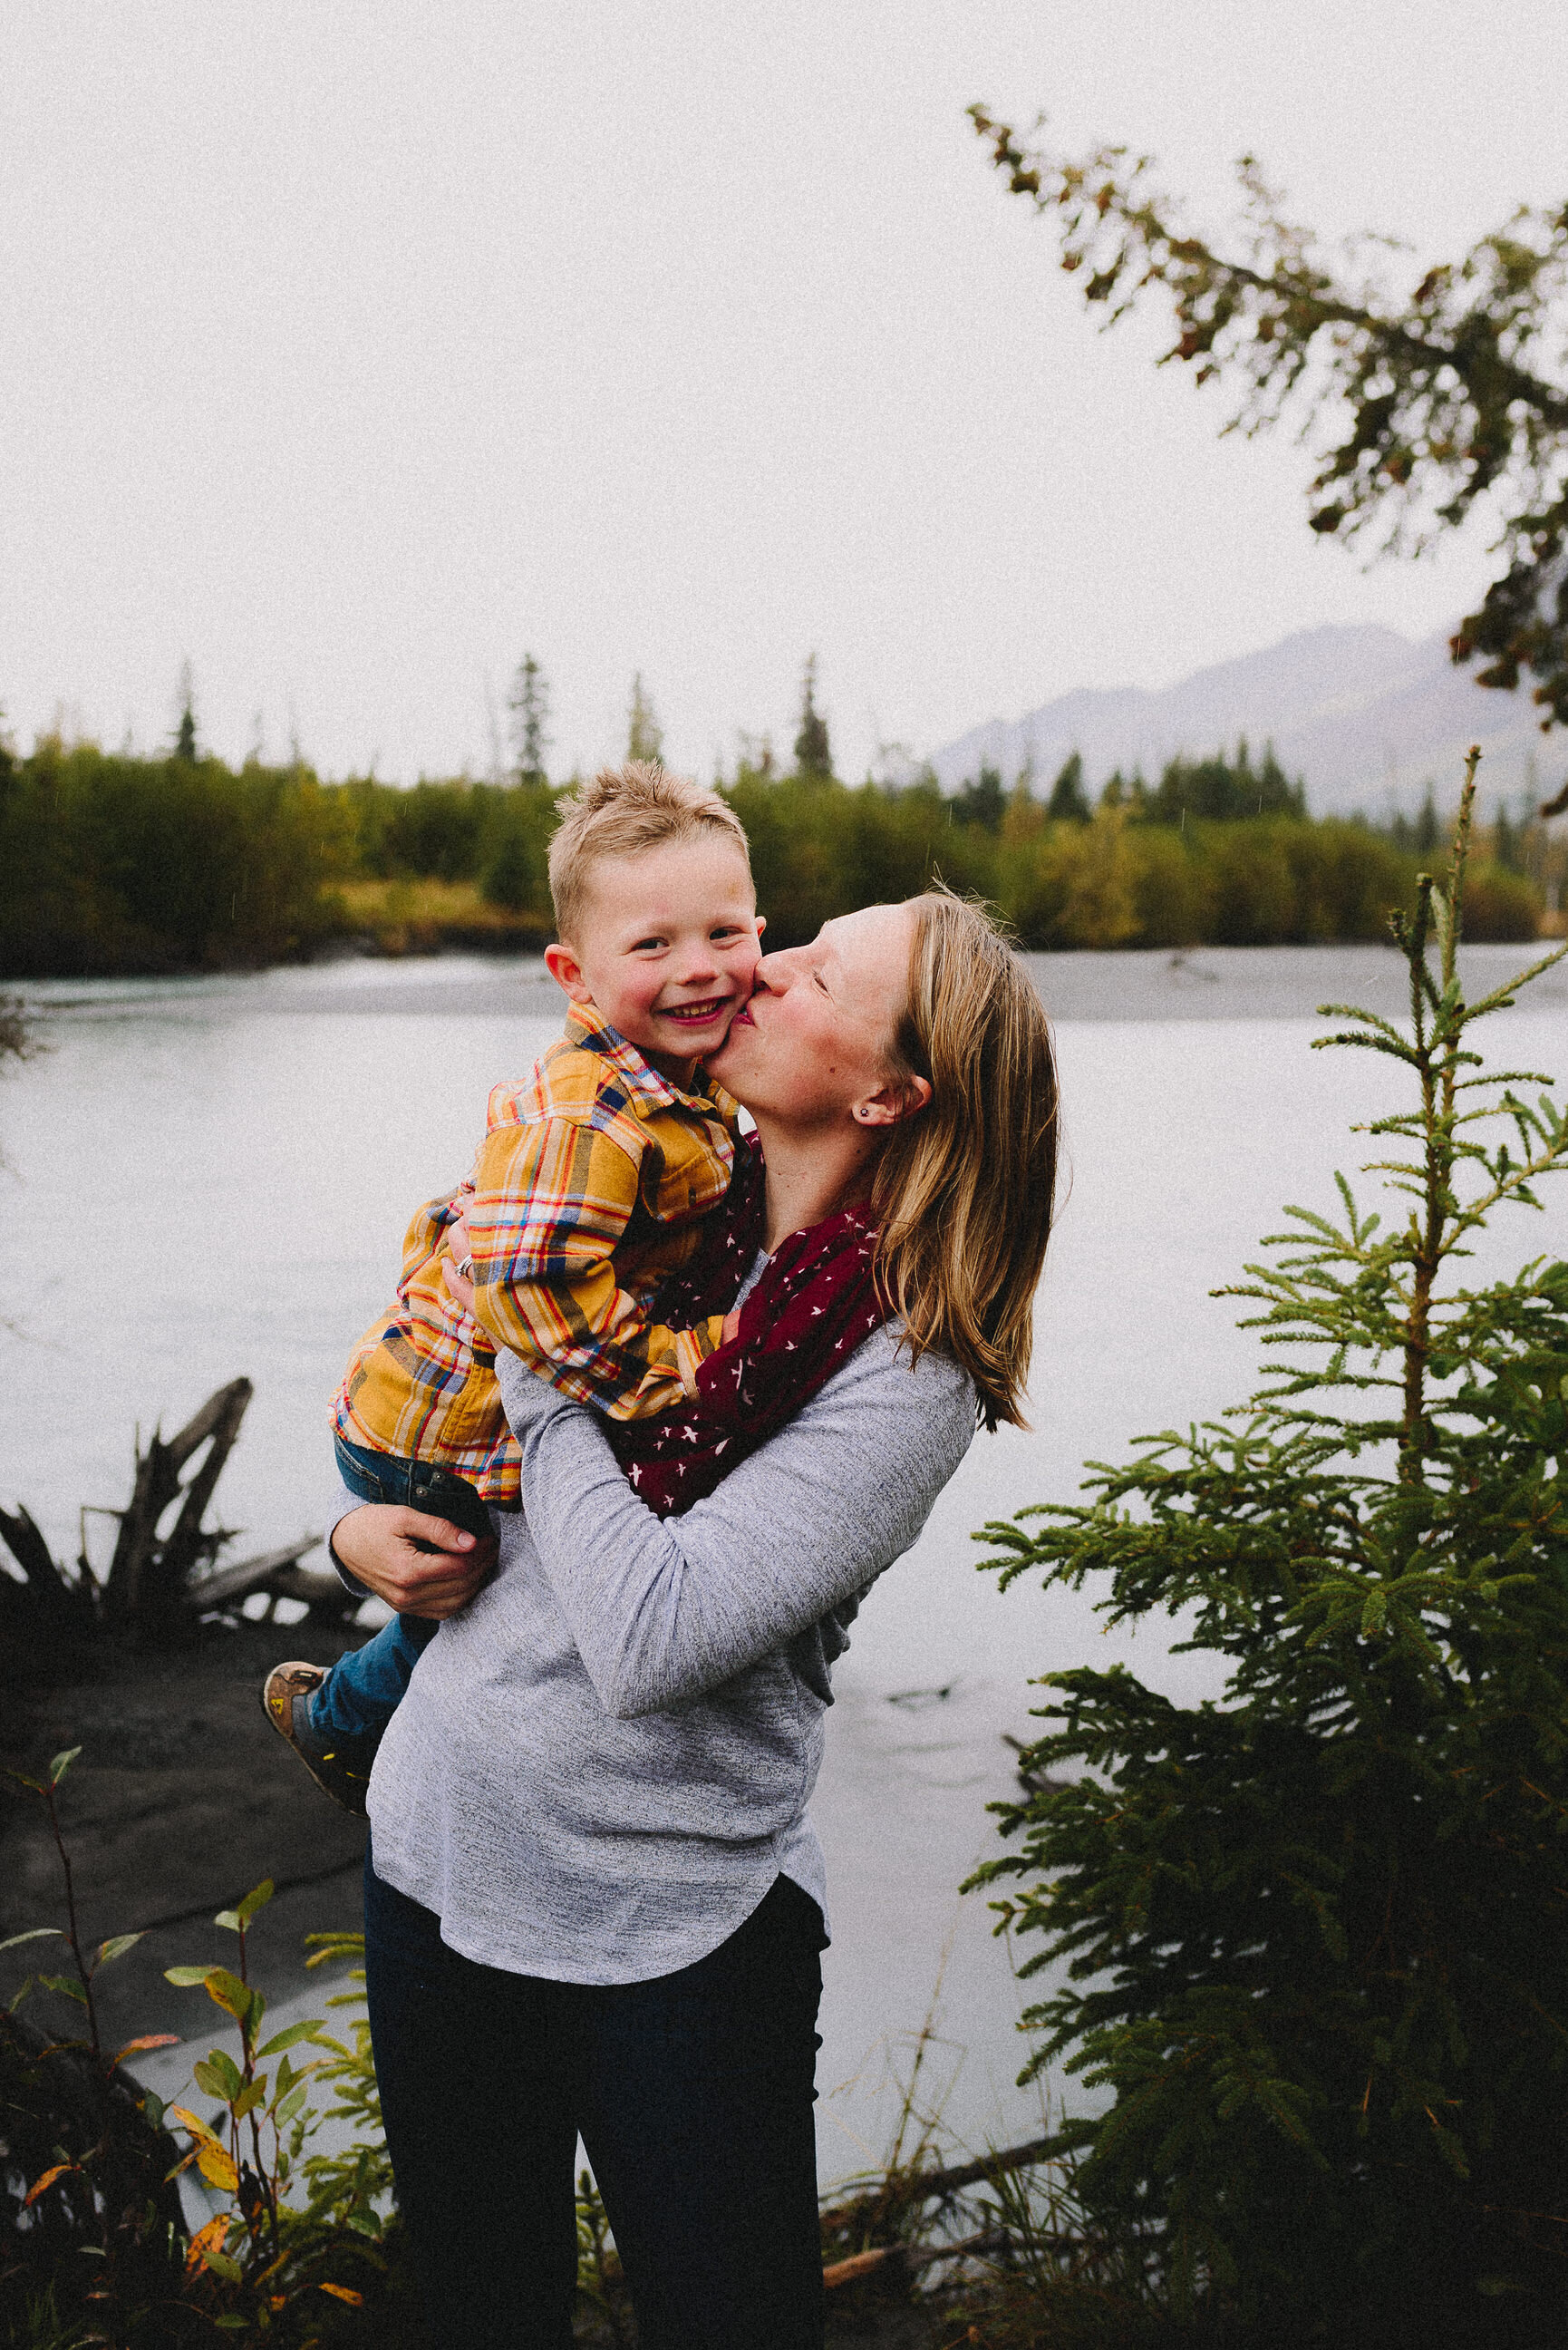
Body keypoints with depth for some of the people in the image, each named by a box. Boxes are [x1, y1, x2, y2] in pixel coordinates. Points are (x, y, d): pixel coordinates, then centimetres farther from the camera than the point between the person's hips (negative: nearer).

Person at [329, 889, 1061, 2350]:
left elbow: (654, 1640, -29)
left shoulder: (911, 1369, -19)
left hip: (673, 1925, -5)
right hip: (435, 1850, 6)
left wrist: (537, 1353, -19)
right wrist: (361, 1532, -4)